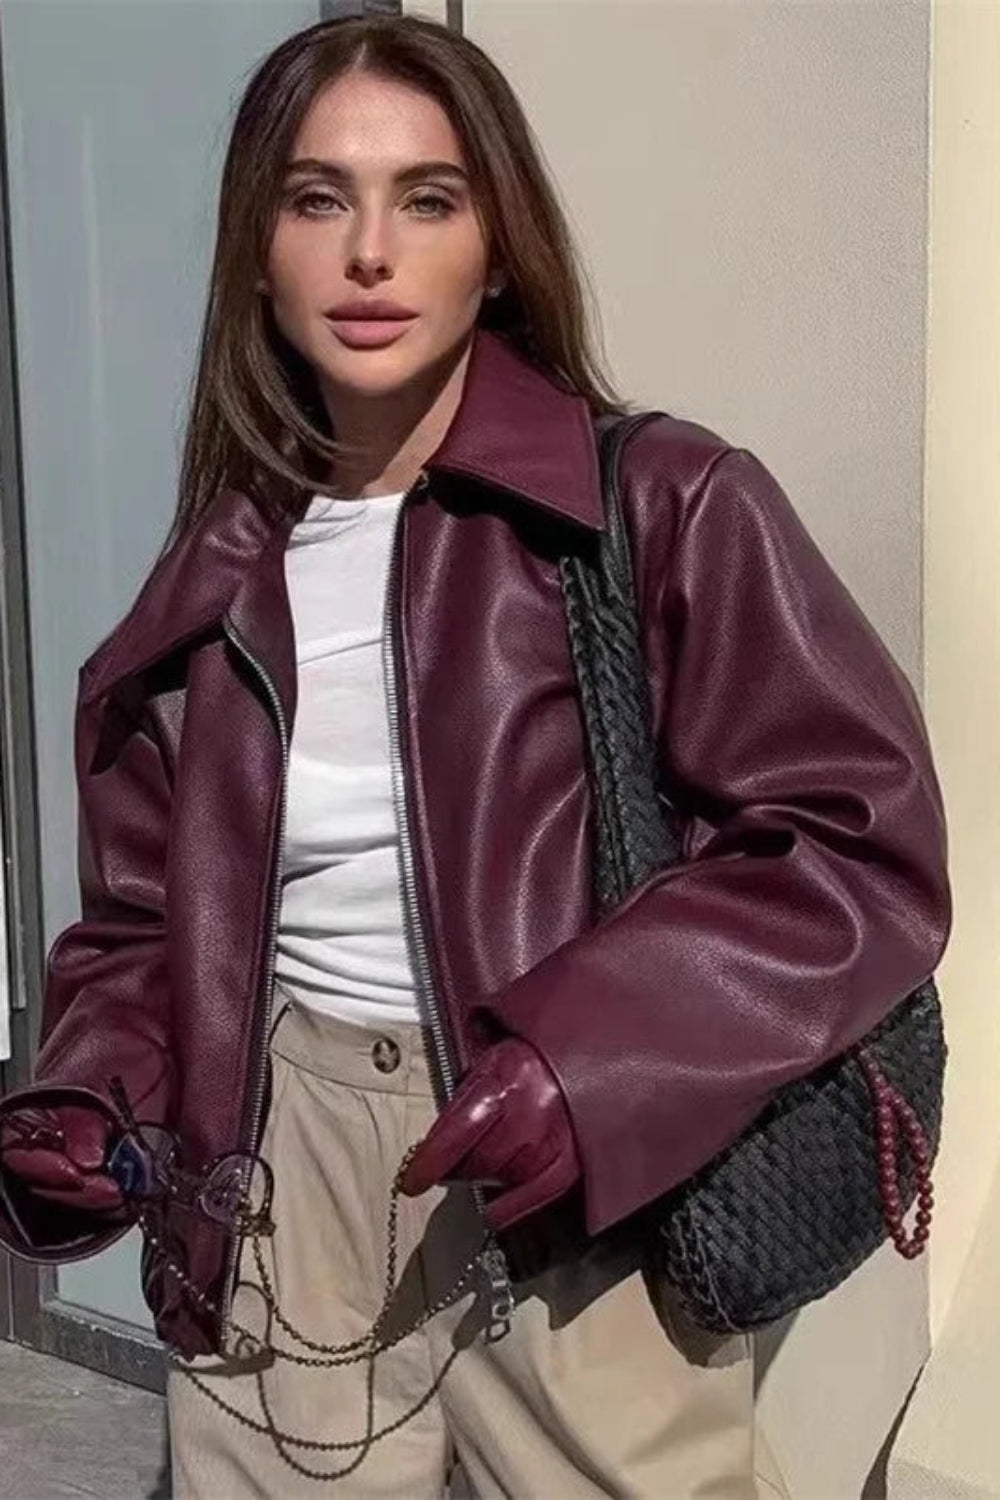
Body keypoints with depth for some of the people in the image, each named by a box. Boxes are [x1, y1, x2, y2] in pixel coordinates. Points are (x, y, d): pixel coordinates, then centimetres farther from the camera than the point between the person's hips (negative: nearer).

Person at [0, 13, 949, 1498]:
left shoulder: (669, 508, -8)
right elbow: (146, 924, 12)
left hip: (578, 1194, -3)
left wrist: (592, 1056, -22)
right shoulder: (212, 588, 5)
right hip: (278, 1186, 4)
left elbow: (863, 841, -11)